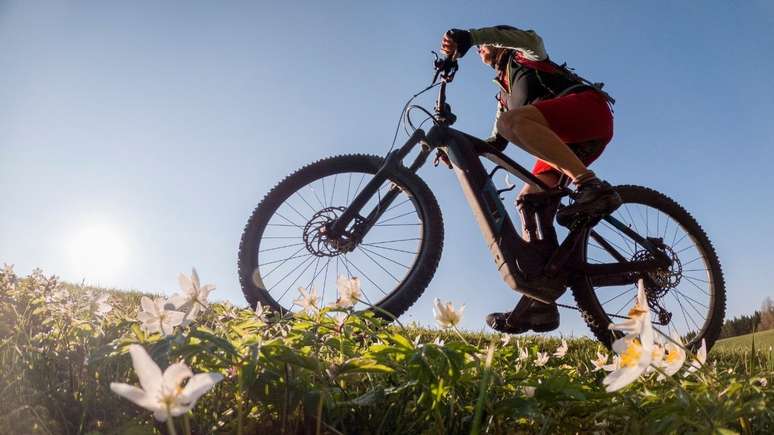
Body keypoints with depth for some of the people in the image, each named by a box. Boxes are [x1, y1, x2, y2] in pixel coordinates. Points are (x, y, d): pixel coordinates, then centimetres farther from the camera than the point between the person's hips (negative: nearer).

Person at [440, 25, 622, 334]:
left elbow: (527, 36, -7)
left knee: (513, 119, -31)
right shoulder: (505, 92, 35)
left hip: (589, 108, -7)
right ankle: (539, 302, -13)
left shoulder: (525, 56, 19)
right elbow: (497, 142, 26)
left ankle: (592, 187, -38)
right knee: (528, 200, -6)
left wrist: (467, 36, -22)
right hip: (567, 137, 7)